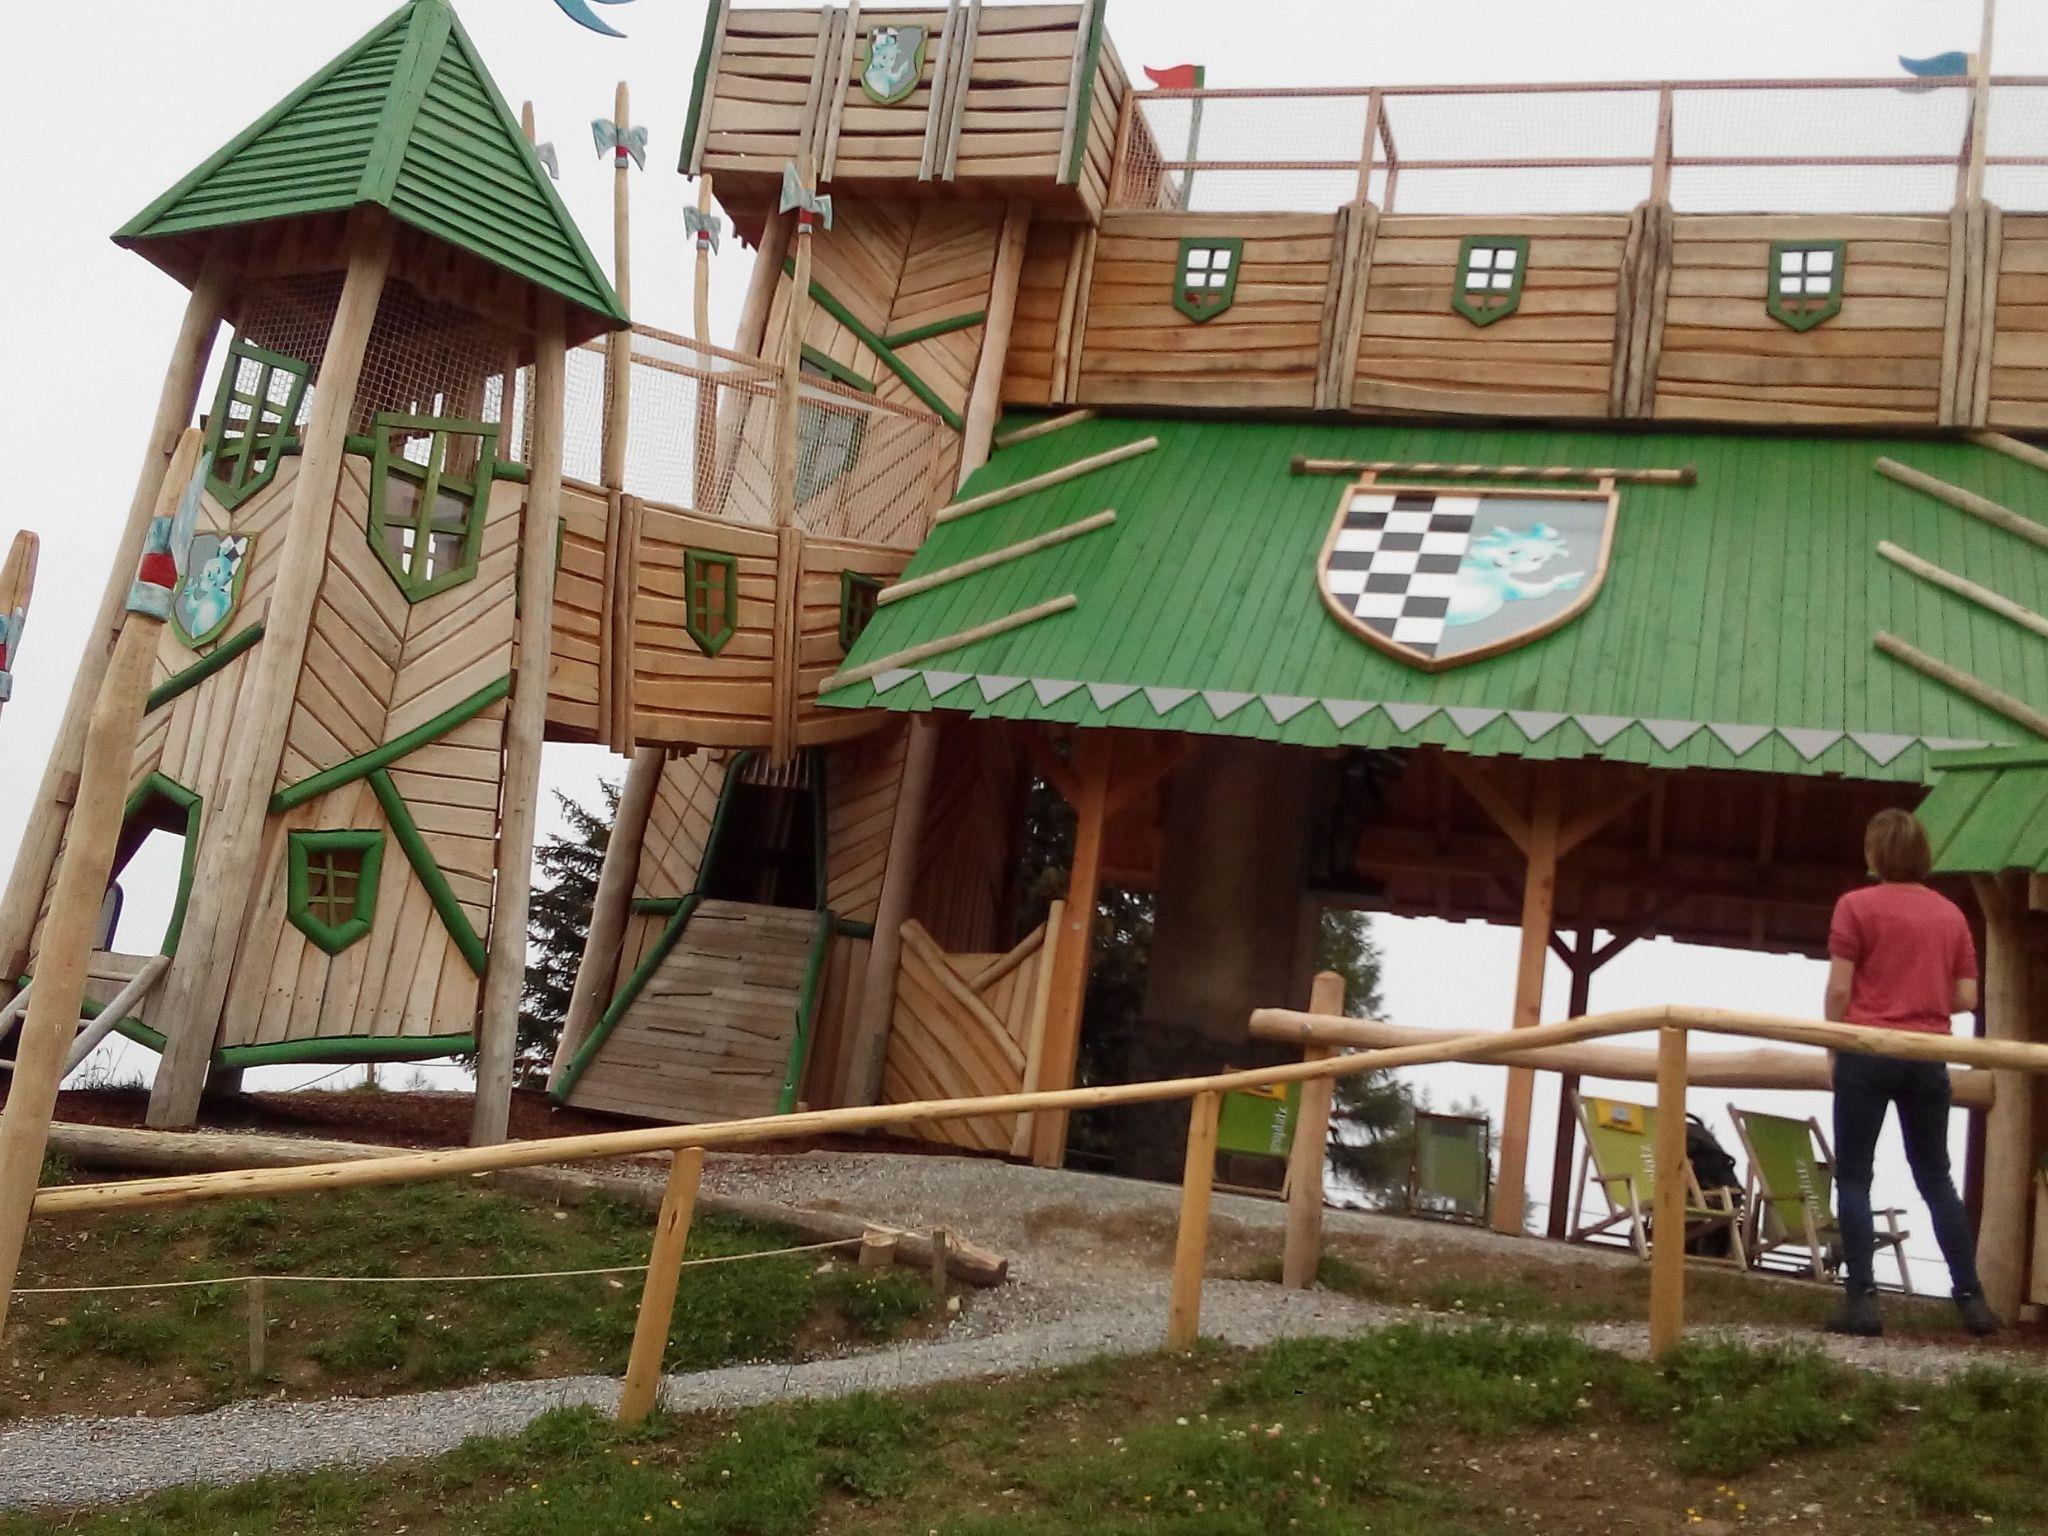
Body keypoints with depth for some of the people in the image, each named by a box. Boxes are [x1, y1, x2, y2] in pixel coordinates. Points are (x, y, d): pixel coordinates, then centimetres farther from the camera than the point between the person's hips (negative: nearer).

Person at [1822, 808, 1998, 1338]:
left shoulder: (1857, 905, -5)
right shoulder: (1951, 913, 8)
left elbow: (1839, 988, -9)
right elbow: (1966, 997, 6)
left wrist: (1834, 1047, 4)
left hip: (1867, 1052, -4)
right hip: (1928, 1057, 4)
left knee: (1853, 1177, 2)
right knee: (1936, 1178, 14)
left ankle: (1862, 1299, -3)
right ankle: (1971, 1298, 12)